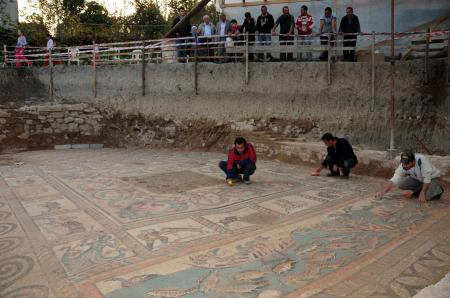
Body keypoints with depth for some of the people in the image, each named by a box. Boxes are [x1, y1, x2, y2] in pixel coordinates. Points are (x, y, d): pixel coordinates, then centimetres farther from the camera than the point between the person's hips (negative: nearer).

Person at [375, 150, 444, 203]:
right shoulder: (403, 166, -24)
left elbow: (427, 179, -30)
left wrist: (422, 193, -30)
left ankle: (437, 189, 5)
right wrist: (382, 192, -39)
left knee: (427, 196, -29)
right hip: (417, 179, 4)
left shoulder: (422, 160, -37)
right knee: (401, 184, -20)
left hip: (431, 177, -4)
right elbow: (394, 181, -26)